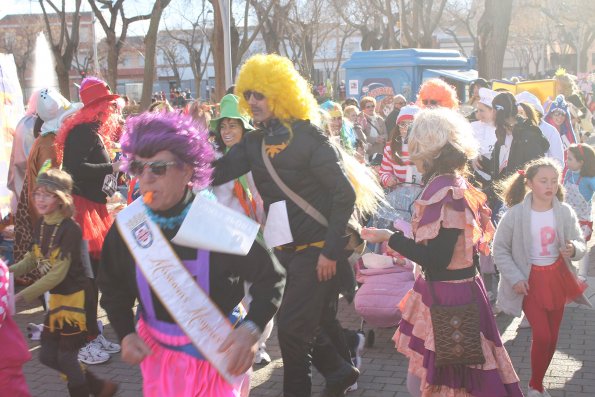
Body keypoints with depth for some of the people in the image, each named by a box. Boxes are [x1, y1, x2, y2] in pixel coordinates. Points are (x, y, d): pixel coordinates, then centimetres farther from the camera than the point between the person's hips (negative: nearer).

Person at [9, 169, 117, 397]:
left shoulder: (70, 229, -21)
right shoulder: (41, 225, 2)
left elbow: (58, 274, -24)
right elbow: (33, 258, 7)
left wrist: (23, 295, -27)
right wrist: (11, 270, -12)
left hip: (75, 297, -8)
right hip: (56, 298, 8)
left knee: (67, 357, 2)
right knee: (47, 357, 13)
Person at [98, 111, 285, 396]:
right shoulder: (126, 225, -10)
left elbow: (270, 278, -13)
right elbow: (114, 289, 6)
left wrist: (251, 330, -27)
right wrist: (125, 334, -8)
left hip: (216, 352, -3)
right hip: (156, 351, 3)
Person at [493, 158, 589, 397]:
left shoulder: (565, 212, -9)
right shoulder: (515, 214, -16)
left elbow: (580, 243, -1)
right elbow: (500, 249, -8)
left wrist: (574, 249, -24)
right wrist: (515, 278, -14)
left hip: (557, 278, 4)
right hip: (530, 281, -3)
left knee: (552, 336, 13)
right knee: (541, 335, -8)